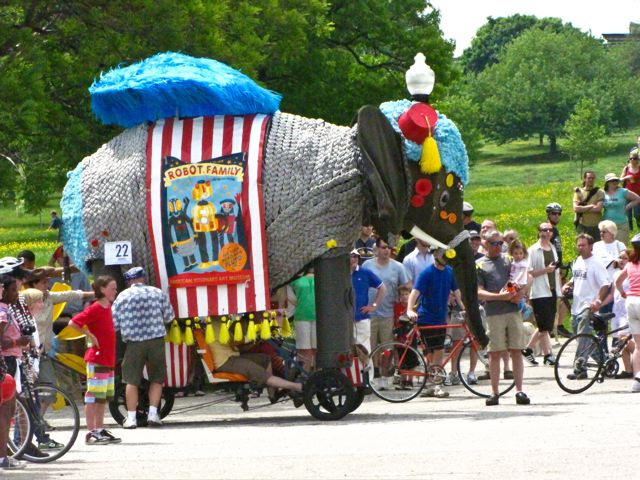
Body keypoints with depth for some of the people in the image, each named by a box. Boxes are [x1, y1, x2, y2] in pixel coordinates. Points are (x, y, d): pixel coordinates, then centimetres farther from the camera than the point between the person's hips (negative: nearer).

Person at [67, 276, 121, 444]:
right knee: (94, 397, -6)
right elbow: (73, 323, -21)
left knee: (104, 397, 13)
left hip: (108, 360, 9)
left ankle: (100, 430, 20)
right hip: (97, 360, -9)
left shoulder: (107, 308, 12)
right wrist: (90, 335, -16)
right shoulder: (94, 309, -14)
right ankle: (91, 432, -5)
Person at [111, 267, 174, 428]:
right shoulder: (158, 293, 4)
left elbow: (114, 323, 1)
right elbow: (169, 316, 10)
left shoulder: (123, 296, 0)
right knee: (156, 379, 12)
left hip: (134, 342, -1)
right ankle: (153, 413, 3)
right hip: (156, 340, 1)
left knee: (131, 380, 6)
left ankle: (131, 417, 2)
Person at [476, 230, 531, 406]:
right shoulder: (480, 265, 7)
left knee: (516, 351, -1)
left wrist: (521, 292, -4)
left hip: (514, 310, 2)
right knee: (494, 353, -1)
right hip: (494, 313, -2)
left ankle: (519, 390, -1)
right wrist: (500, 296, -15)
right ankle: (494, 393, 3)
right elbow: (479, 293, -1)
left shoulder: (509, 259, 15)